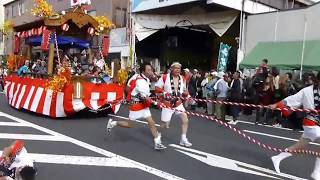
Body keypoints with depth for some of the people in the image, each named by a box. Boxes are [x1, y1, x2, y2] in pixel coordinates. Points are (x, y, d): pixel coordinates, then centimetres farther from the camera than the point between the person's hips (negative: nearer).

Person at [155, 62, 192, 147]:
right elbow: (157, 88, -9)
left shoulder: (182, 79, 2)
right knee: (165, 123, 4)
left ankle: (183, 139, 7)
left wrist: (187, 95, -2)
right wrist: (165, 94, -23)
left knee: (185, 119, -6)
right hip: (167, 103, -4)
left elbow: (184, 90, 17)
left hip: (178, 102, 4)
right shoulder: (164, 77, -13)